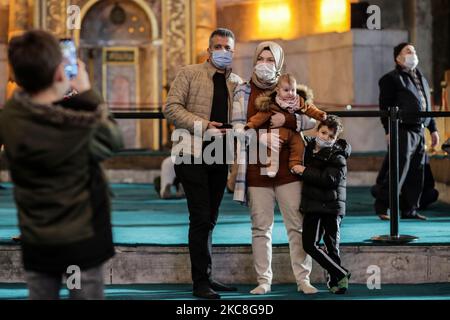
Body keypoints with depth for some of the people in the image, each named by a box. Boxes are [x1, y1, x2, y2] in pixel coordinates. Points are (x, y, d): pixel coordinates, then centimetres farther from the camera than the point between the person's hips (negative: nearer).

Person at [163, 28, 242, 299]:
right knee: (201, 218, -9)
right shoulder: (189, 74, 0)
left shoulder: (238, 83, 13)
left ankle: (206, 278, 18)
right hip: (192, 155, -5)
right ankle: (201, 282, -4)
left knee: (210, 219, 11)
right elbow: (171, 108, -7)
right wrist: (201, 125, -18)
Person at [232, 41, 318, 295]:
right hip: (257, 167, 0)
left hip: (287, 167, 0)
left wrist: (287, 120, -11)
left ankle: (303, 279, 5)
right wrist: (261, 136, -17)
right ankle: (264, 280, 10)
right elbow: (238, 127, -1)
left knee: (297, 224, -2)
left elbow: (312, 120, 5)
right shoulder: (243, 92, 8)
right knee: (261, 226, 2)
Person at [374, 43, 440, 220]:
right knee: (399, 169, -11)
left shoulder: (421, 78, 21)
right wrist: (389, 131, -15)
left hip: (419, 132, 8)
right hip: (403, 131, -8)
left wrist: (433, 129, 19)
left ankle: (409, 209, 15)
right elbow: (385, 107, -8)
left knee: (417, 173, 7)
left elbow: (427, 105, 25)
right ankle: (381, 207, -4)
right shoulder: (391, 79, -3)